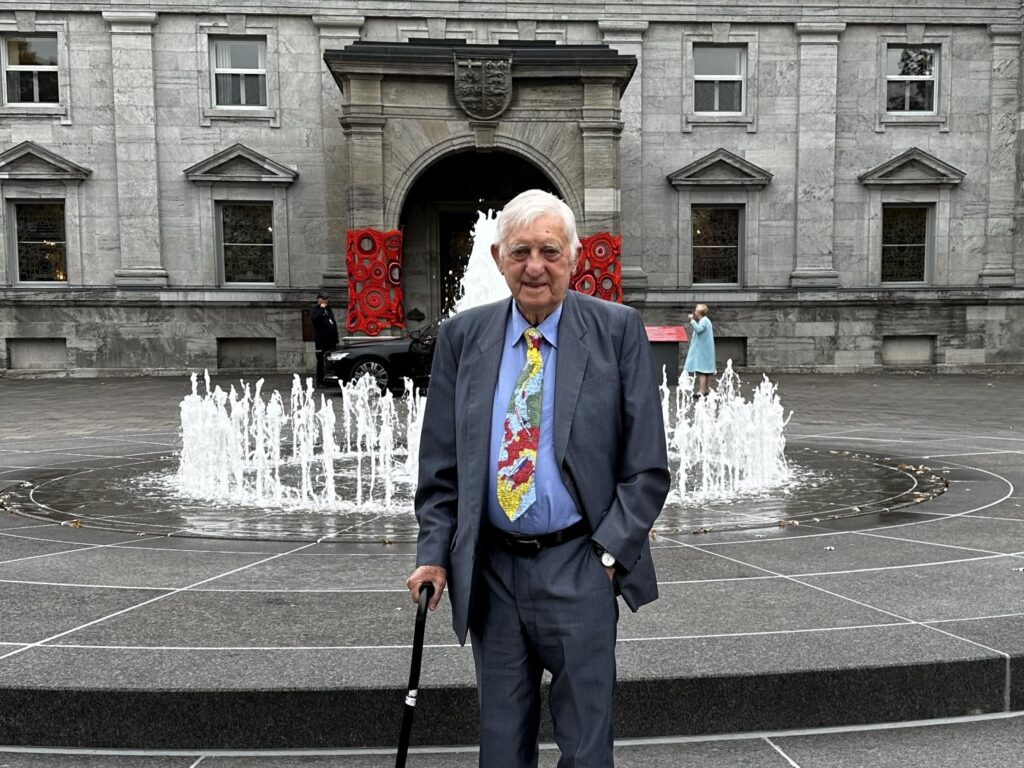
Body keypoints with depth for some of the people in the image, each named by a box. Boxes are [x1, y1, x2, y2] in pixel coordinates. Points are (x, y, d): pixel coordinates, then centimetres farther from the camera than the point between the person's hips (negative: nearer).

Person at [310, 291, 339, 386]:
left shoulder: (328, 309, 21)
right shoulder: (315, 309, -1)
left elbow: (334, 323, 23)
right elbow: (314, 318, -24)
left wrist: (336, 339, 18)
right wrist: (321, 308, -17)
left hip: (331, 340, 7)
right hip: (321, 340, -7)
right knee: (321, 361, -6)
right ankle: (320, 382, -3)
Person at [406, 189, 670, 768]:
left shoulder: (617, 331, -4)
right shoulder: (461, 337, 3)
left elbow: (647, 466, -3)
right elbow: (440, 461, 7)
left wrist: (608, 551, -10)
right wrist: (434, 552, 1)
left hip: (579, 568, -2)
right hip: (490, 571, 3)